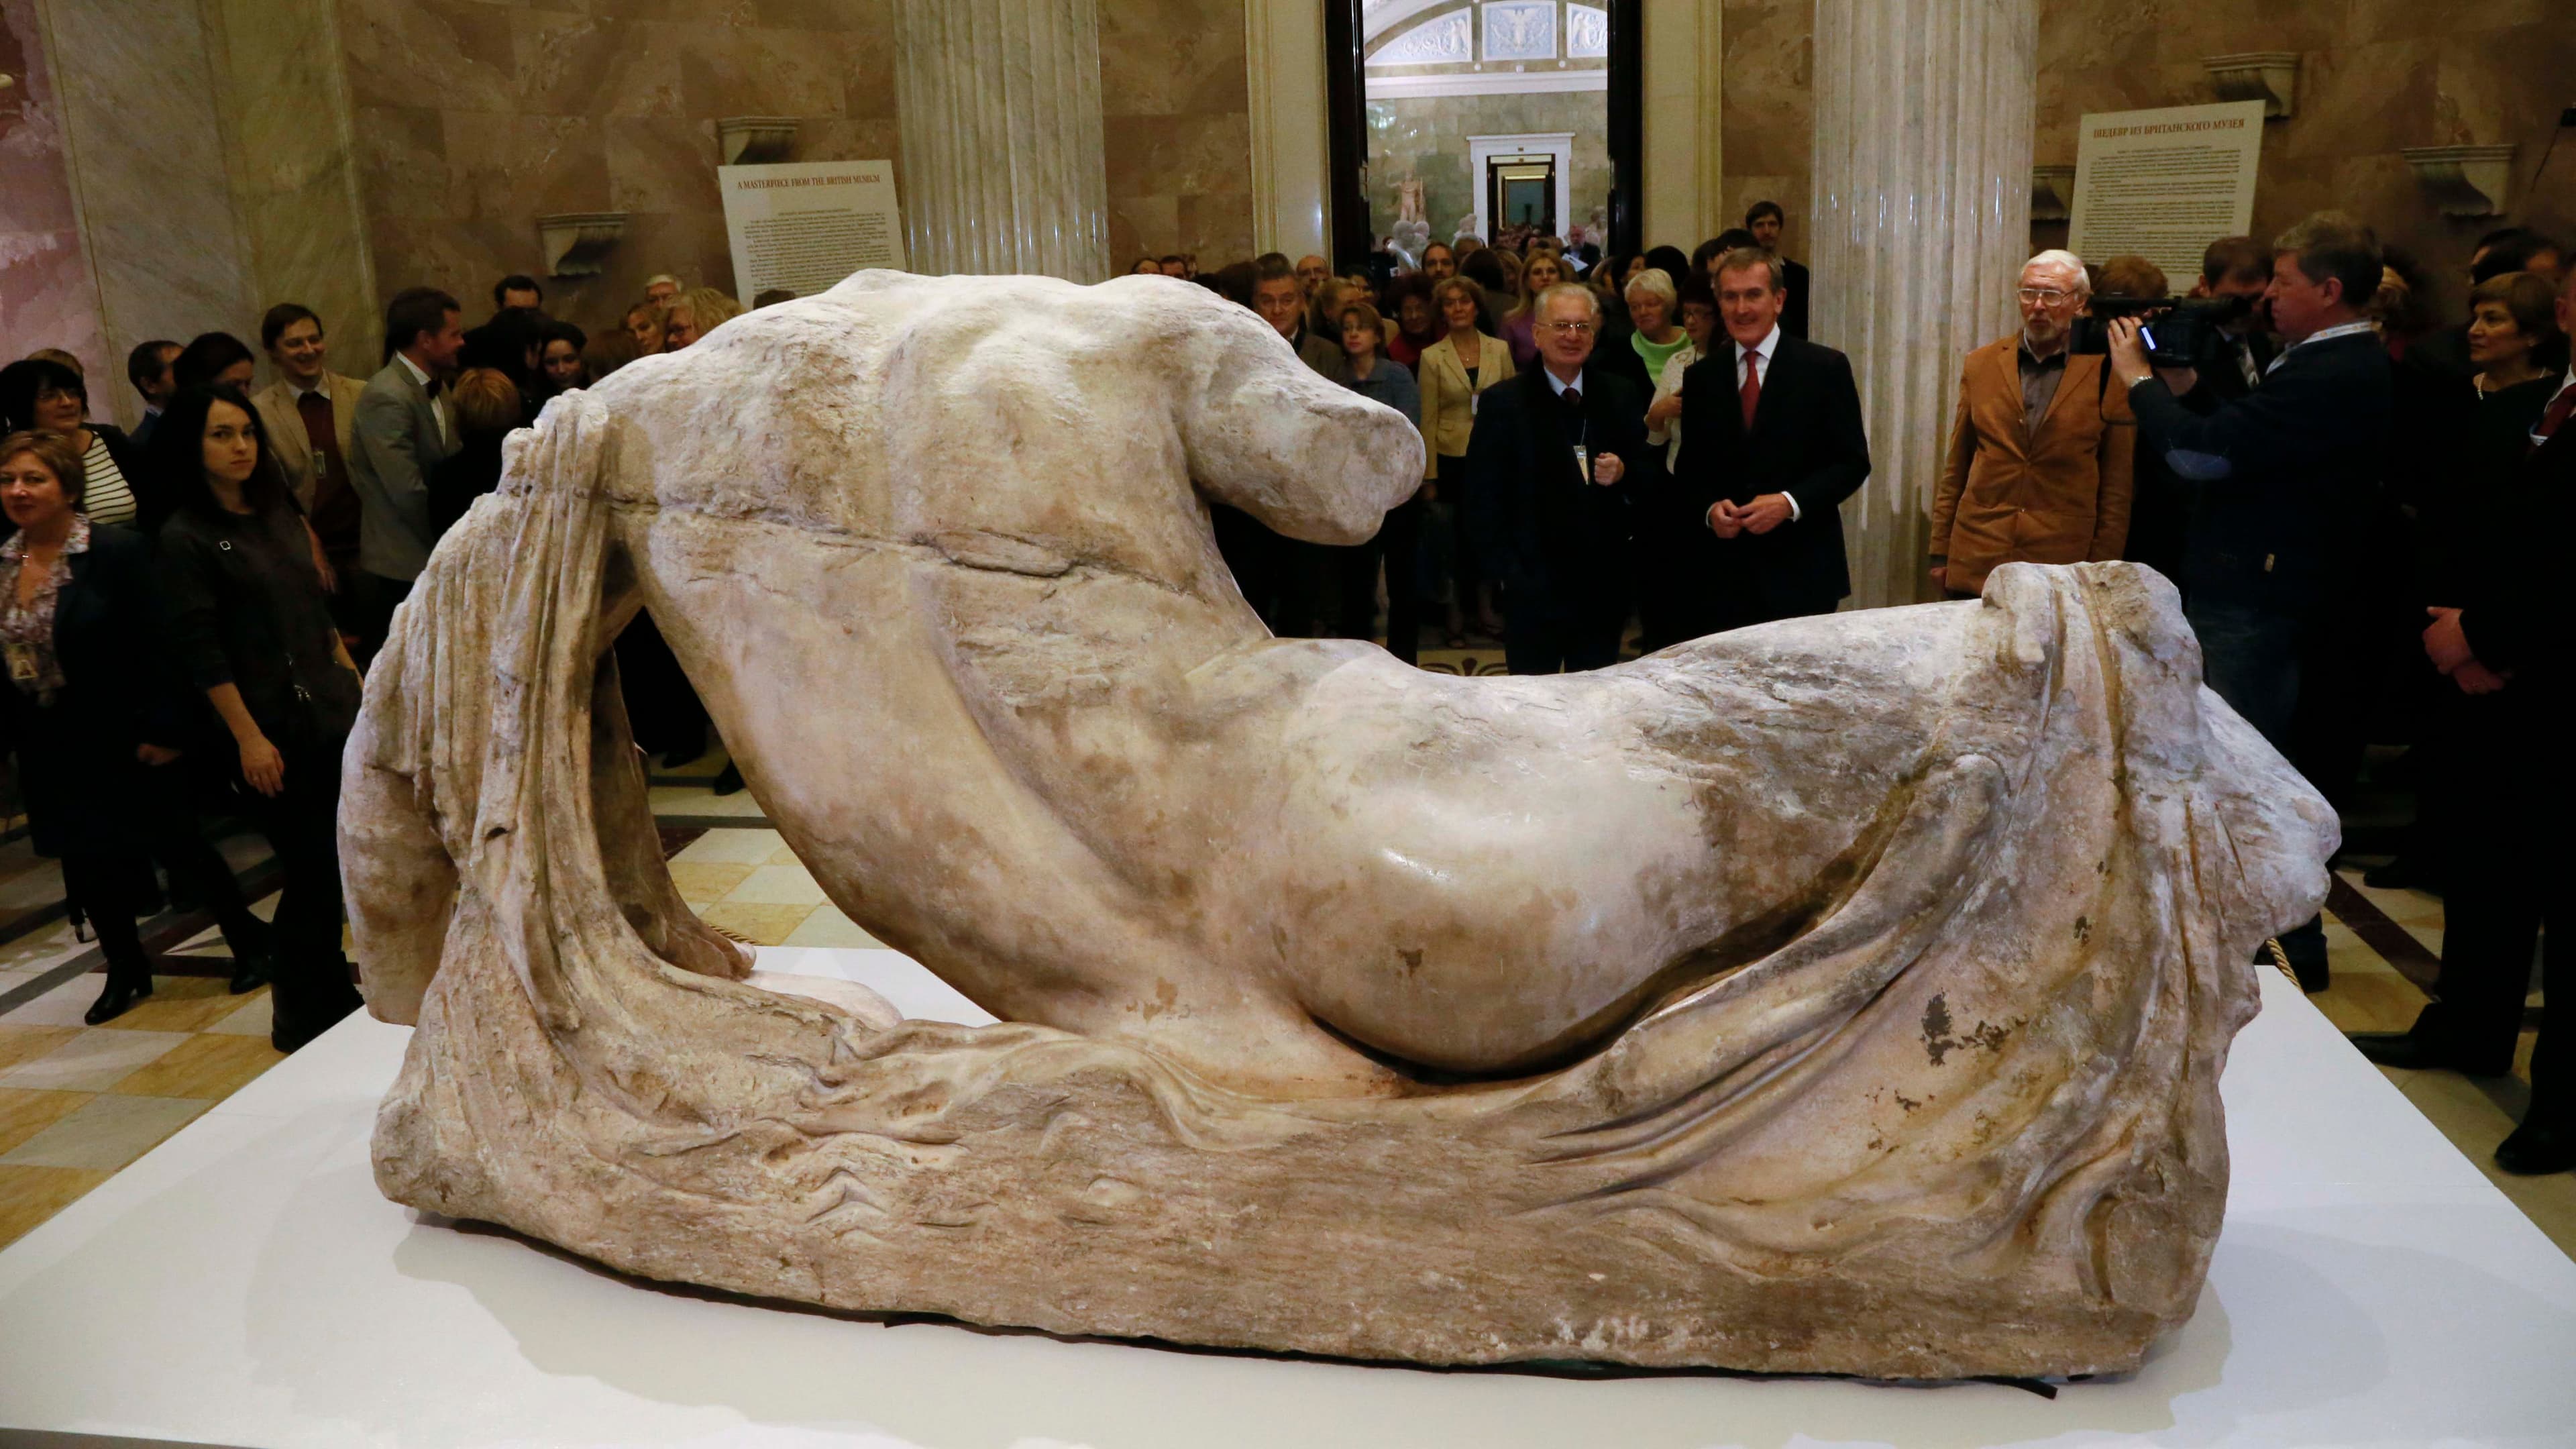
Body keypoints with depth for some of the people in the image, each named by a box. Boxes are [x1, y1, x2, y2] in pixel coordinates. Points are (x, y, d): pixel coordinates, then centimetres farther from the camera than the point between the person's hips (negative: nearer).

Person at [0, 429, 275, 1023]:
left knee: (178, 844, 4)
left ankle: (249, 940, 23)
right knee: (84, 860, 14)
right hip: (49, 748, 6)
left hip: (123, 740, -6)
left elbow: (154, 647, -16)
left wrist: (161, 729, -18)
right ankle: (126, 968, 32)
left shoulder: (117, 551, -14)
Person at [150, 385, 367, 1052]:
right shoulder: (184, 537, -8)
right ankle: (307, 1016, 17)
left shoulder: (277, 511, 11)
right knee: (313, 870, -1)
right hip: (273, 729, -6)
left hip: (334, 713, 6)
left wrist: (357, 683, 12)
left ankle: (339, 998, 23)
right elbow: (202, 651, -11)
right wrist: (248, 738, -14)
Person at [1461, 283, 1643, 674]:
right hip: (1533, 593, -3)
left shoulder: (1621, 396, 7)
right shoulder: (1503, 404, -2)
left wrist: (1624, 475, -11)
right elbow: (1483, 502, -3)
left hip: (1605, 588, 3)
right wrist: (1509, 571, -10)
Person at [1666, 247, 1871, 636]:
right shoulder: (1700, 377, 10)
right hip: (1719, 575, 2)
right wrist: (1710, 509, -7)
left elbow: (1853, 462, 0)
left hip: (1800, 573, -2)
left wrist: (1790, 503, -14)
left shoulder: (1825, 368, 1)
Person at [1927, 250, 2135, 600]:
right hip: (1976, 566, 2)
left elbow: (2116, 487, 2)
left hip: (2063, 570, -2)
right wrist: (1940, 553, 9)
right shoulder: (1980, 364, 9)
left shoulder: (2106, 373, 1)